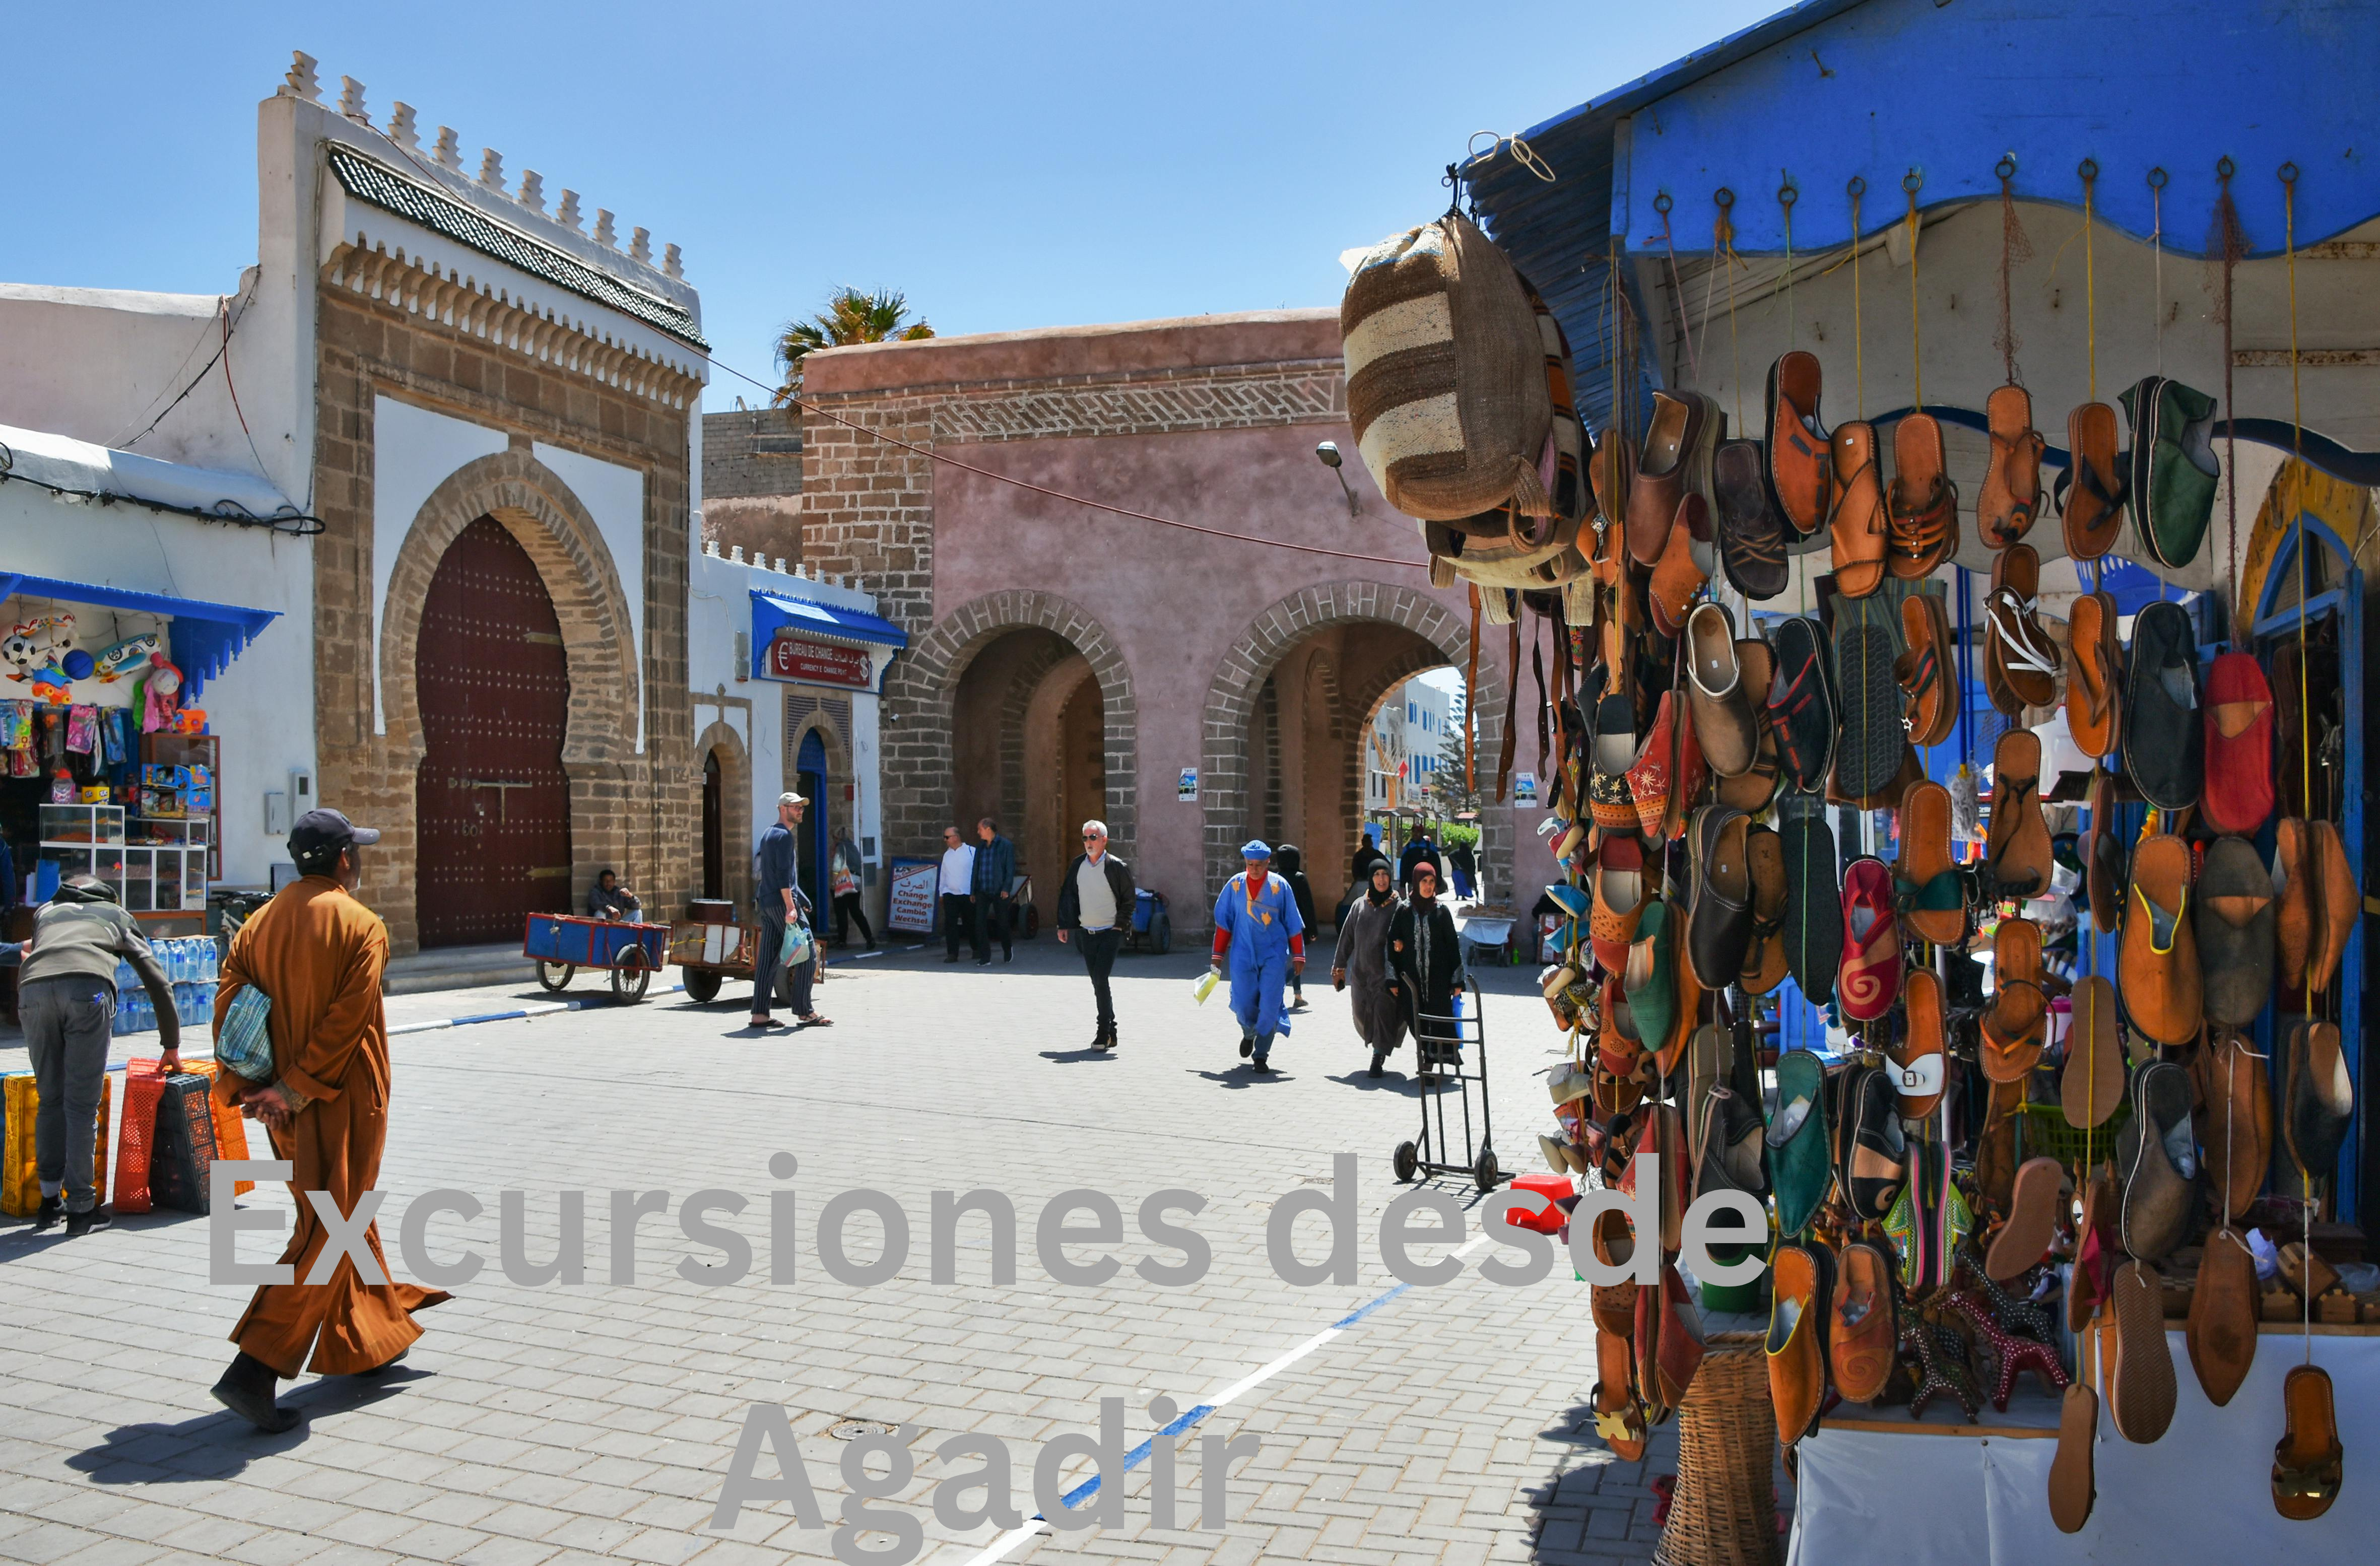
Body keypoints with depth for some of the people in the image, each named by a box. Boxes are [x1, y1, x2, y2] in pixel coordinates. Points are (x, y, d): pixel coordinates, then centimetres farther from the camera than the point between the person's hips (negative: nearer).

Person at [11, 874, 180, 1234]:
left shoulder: (45, 911, 39)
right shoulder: (117, 915, 33)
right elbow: (158, 981, 31)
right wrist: (171, 1046, 37)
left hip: (33, 988, 2)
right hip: (88, 988, -2)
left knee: (50, 1101, 16)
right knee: (82, 1106, 2)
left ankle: (50, 1201, 20)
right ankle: (81, 1208, 4)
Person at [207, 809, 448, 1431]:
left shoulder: (259, 924, 8)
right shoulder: (361, 925, -12)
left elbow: (228, 1002, -1)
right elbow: (346, 1019, -19)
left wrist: (242, 1088, -6)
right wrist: (296, 1089, -15)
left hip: (289, 1112, 8)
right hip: (343, 1103, -7)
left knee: (344, 1217, 21)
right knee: (327, 1237, -3)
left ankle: (371, 1340, 35)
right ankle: (254, 1371, -10)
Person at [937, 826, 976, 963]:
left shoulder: (971, 851, -4)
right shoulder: (947, 855, 13)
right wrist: (941, 893, 17)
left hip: (968, 895, -4)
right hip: (950, 894, 4)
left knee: (972, 923, 7)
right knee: (950, 924, -6)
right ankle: (952, 953, -4)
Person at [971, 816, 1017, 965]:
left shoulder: (1006, 846, -5)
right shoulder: (981, 847, 11)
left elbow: (1011, 869, -7)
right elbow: (976, 868, 15)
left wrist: (1006, 889, -15)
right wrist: (973, 891, 11)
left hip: (999, 892, -4)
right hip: (983, 891, 4)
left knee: (1002, 923, 7)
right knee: (980, 924, -6)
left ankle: (1008, 949, 33)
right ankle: (985, 958, -2)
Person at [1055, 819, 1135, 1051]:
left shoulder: (1117, 867, -9)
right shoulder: (1077, 865, 5)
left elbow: (1129, 898, -1)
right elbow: (1068, 895, 12)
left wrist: (1120, 924, -5)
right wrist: (1063, 925, 7)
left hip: (1110, 934, -5)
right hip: (1087, 933, 5)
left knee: (1101, 981, -14)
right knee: (1097, 984, 10)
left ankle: (1104, 1033, -7)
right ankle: (1109, 1032, 20)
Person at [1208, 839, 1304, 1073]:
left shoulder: (1280, 886, -2)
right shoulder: (1235, 885, 1)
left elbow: (1293, 923, 4)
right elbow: (1223, 921, 7)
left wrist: (1298, 955, 6)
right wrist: (1218, 956, 8)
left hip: (1274, 955, -1)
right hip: (1243, 955, 1)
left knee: (1269, 1005, -7)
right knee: (1243, 1004, 0)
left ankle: (1261, 1054, 6)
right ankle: (1249, 1034, 33)